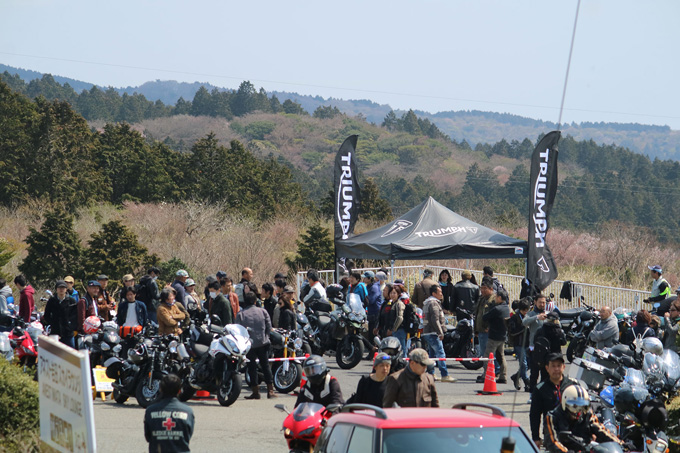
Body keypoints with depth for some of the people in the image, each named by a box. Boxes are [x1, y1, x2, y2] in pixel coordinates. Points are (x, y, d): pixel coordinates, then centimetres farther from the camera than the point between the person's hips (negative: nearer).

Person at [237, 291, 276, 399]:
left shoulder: (240, 314, -5)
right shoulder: (263, 311, 0)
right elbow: (269, 326, 1)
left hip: (249, 345, -2)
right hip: (263, 343, 2)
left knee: (252, 367, 6)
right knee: (265, 366, 10)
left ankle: (255, 391, 5)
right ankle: (270, 390, 6)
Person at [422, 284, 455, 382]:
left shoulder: (427, 303, 20)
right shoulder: (434, 303, -13)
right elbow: (435, 320, -20)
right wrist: (440, 333, -17)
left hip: (426, 333, 10)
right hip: (433, 333, -10)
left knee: (432, 353, 15)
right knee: (440, 353, -13)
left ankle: (430, 374, 18)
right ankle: (445, 375, -17)